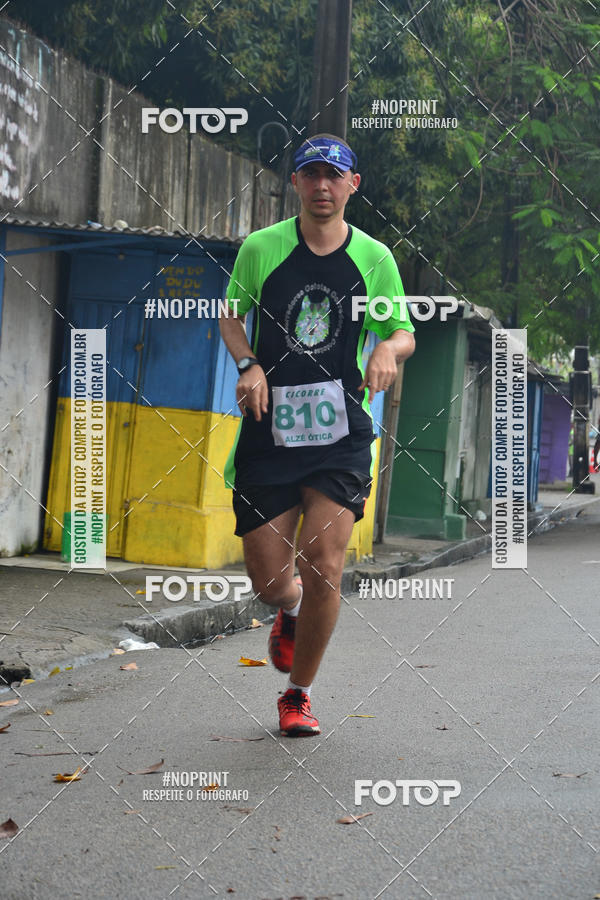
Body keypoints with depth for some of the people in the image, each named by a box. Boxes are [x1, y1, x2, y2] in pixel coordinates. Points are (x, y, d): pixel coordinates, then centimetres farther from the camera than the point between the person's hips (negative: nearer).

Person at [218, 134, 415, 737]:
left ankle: (298, 695, 10)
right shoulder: (259, 248, 2)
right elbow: (230, 316, 12)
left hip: (341, 436, 0)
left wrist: (388, 350, -11)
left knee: (323, 569, -12)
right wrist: (248, 365, -8)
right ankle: (291, 611, 40)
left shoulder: (374, 257, 4)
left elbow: (403, 331, 13)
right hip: (269, 428, 0)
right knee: (269, 583, -1)